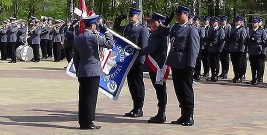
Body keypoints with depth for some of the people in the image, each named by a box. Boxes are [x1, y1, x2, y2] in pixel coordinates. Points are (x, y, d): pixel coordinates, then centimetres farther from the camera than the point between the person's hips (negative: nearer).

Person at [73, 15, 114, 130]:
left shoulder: (77, 39, 10)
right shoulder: (94, 37, -13)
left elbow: (75, 57, 14)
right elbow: (110, 44, -10)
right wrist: (106, 31, -1)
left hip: (81, 73, 7)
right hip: (93, 72, -7)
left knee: (82, 97, 10)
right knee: (91, 97, -3)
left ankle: (82, 122, 14)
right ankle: (88, 122, -1)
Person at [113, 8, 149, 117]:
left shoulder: (143, 29, -7)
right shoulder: (127, 28, 12)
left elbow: (144, 45, -11)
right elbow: (115, 28, 29)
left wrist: (141, 59, -17)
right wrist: (118, 19, 11)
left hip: (137, 60, -7)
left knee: (138, 84, 0)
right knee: (131, 83, 10)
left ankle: (139, 109, 7)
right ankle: (135, 108, 19)